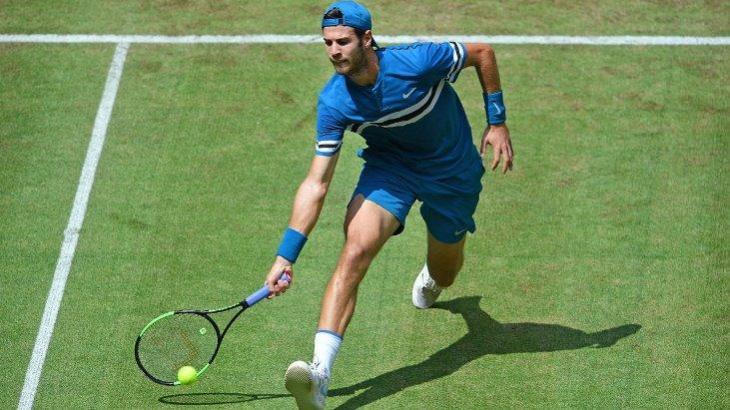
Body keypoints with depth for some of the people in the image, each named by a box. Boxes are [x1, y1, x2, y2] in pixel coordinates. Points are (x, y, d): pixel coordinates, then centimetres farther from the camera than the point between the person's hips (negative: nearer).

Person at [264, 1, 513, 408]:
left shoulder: (417, 62, -31)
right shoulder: (334, 102, -23)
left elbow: (483, 53, -12)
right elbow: (316, 184, -21)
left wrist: (497, 123, -12)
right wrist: (286, 256, -28)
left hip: (452, 172, 0)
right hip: (389, 166, 0)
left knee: (443, 275, 15)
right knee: (355, 251, -25)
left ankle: (431, 279, 60)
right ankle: (320, 373, -34)